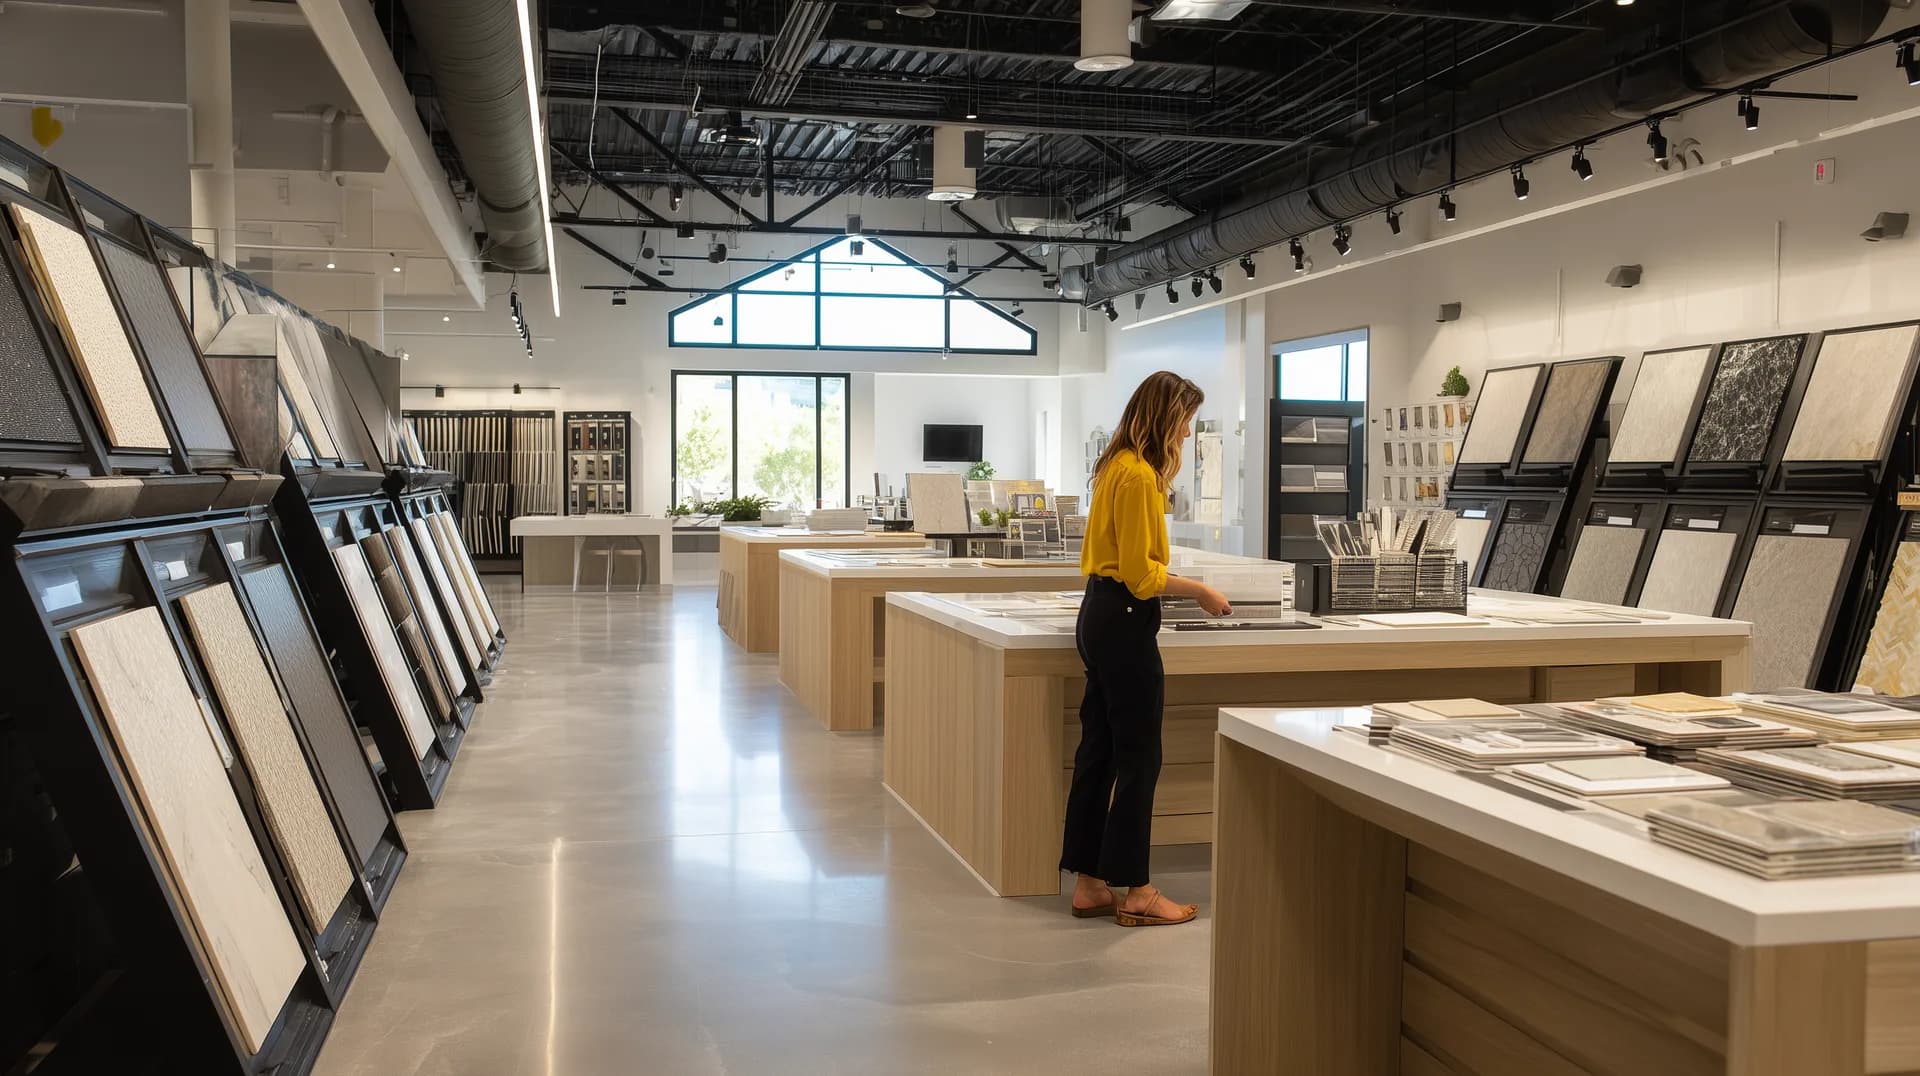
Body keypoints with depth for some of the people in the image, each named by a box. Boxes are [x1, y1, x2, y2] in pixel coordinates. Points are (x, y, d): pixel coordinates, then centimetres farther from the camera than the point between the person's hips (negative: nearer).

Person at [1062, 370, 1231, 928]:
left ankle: (1089, 883, 19)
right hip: (1124, 621, -10)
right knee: (1138, 758, -2)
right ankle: (1134, 892, 7)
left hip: (1102, 616, 10)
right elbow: (1140, 573, -18)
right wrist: (1198, 590, -9)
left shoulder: (1120, 466, 14)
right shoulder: (1138, 475, -17)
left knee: (1099, 752, 12)